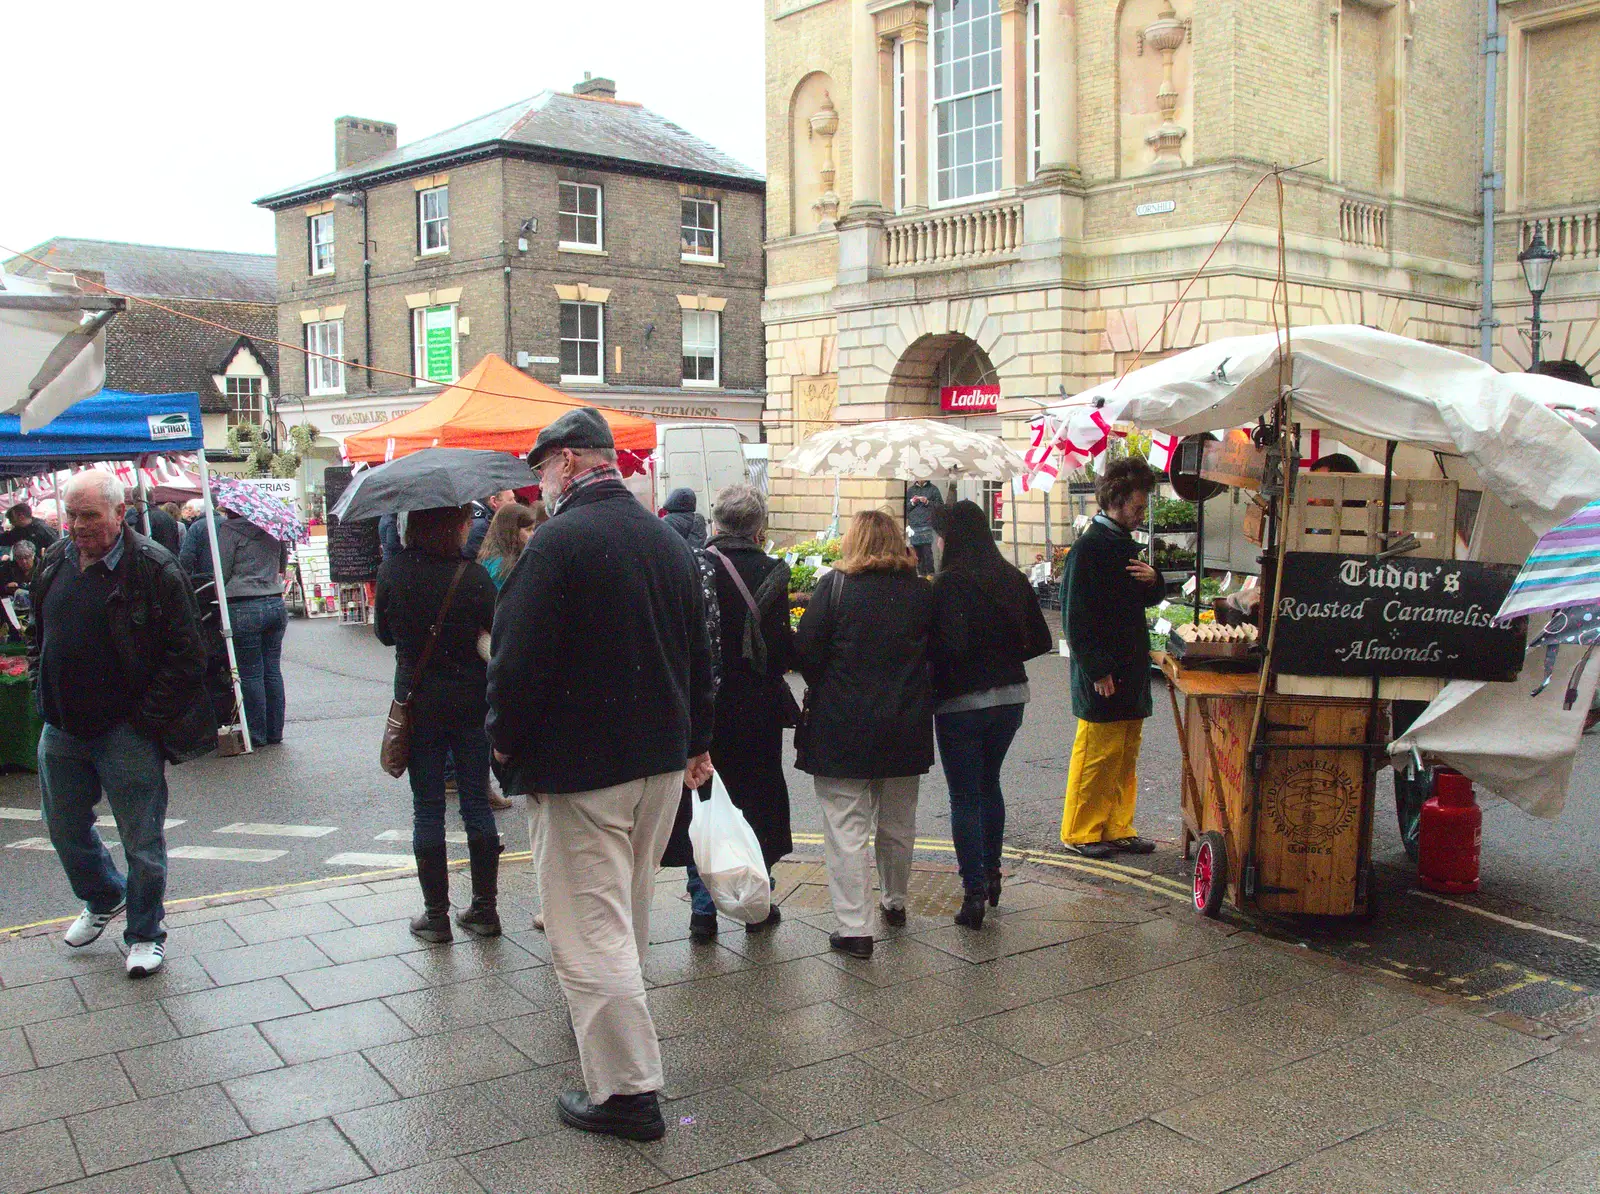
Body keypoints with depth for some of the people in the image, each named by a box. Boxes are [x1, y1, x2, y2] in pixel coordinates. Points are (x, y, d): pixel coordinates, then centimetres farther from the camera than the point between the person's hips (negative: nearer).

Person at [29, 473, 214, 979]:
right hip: (61, 729, 7)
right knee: (65, 828, 21)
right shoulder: (55, 562, 5)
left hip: (126, 732, -6)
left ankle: (145, 934, 24)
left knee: (142, 841, 5)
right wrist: (40, 689, 10)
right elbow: (38, 632, 22)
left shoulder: (153, 569, -16)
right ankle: (102, 900, 46)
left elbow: (185, 654, -15)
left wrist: (147, 717, -15)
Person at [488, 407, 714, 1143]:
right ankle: (610, 1029, 43)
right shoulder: (668, 541, 8)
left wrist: (507, 740, -4)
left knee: (589, 926, -2)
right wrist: (697, 742, 24)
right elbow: (699, 653, 15)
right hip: (661, 758, 8)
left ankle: (626, 1089, 2)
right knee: (626, 913, 24)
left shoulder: (558, 543, -16)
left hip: (577, 767, -8)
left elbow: (520, 659, -19)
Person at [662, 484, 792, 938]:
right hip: (755, 709, 0)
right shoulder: (771, 572, -11)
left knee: (699, 802, 11)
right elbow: (781, 649, -14)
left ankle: (703, 908, 15)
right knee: (755, 800, 15)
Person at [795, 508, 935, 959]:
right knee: (897, 823, 20)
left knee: (846, 826, 1)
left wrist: (824, 689, 6)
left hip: (842, 726, -4)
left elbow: (805, 650, -11)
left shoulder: (834, 586, -10)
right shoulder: (921, 591, 1)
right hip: (906, 727, 4)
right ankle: (895, 902, 38)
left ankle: (853, 926, -2)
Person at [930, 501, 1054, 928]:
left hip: (961, 702, -6)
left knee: (965, 797, 4)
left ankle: (974, 891, 4)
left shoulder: (948, 584, -16)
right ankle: (991, 873, 33)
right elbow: (1041, 641, 6)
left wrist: (931, 678, -7)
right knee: (989, 784, 24)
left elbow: (953, 645, -25)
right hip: (1010, 697, 6)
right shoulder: (1013, 580, 4)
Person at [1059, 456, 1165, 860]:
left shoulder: (1126, 545, 14)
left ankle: (1118, 829, 23)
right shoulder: (1089, 549, -14)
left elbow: (1150, 599, 25)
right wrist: (1098, 671, -19)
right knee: (1097, 755, -2)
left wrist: (1153, 580, 1)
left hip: (1131, 671, 9)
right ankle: (1079, 833, 9)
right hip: (1102, 674, -9)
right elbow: (1076, 618, -17)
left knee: (1126, 756, 13)